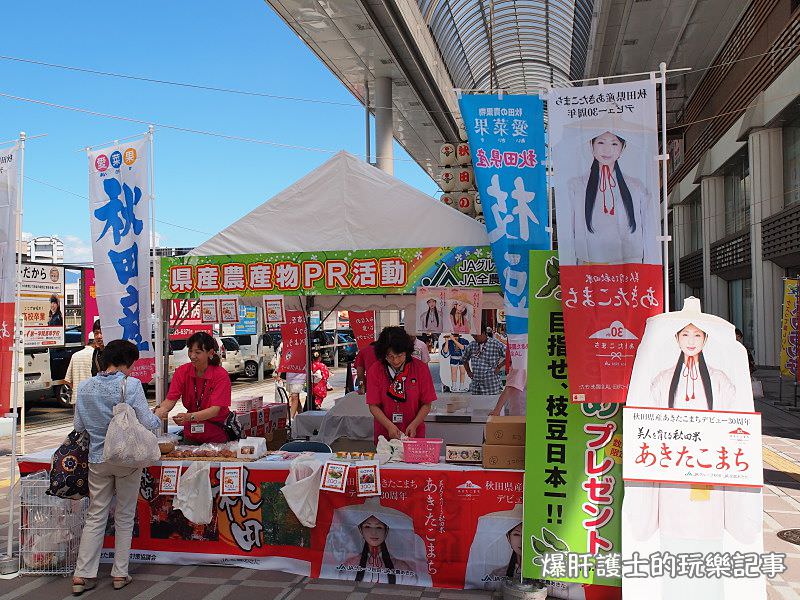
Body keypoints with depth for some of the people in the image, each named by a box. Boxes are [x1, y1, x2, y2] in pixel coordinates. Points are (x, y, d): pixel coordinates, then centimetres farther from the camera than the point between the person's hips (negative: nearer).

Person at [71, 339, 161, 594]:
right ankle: (120, 574, 17)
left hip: (98, 459, 3)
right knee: (124, 518, 11)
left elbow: (78, 426, 7)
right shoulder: (131, 385, -14)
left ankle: (82, 575, 12)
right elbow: (147, 422, -14)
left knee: (95, 517, 13)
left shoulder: (84, 387, -1)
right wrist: (158, 419, 7)